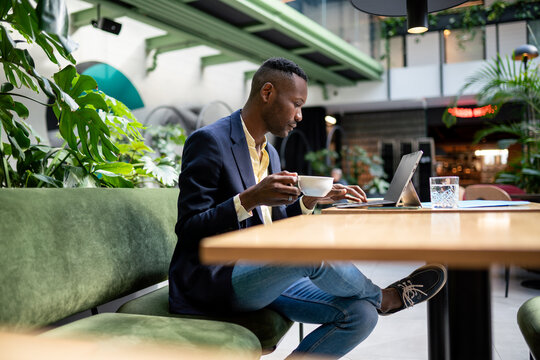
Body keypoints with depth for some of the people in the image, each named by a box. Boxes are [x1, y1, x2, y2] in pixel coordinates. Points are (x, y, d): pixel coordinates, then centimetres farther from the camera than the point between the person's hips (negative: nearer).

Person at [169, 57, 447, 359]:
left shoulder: (270, 153, 17)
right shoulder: (209, 141, -10)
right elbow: (189, 230, -16)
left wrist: (311, 199, 6)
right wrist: (249, 199, -29)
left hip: (264, 274, 8)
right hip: (213, 278, -7)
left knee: (361, 315, -11)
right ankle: (382, 298, -1)